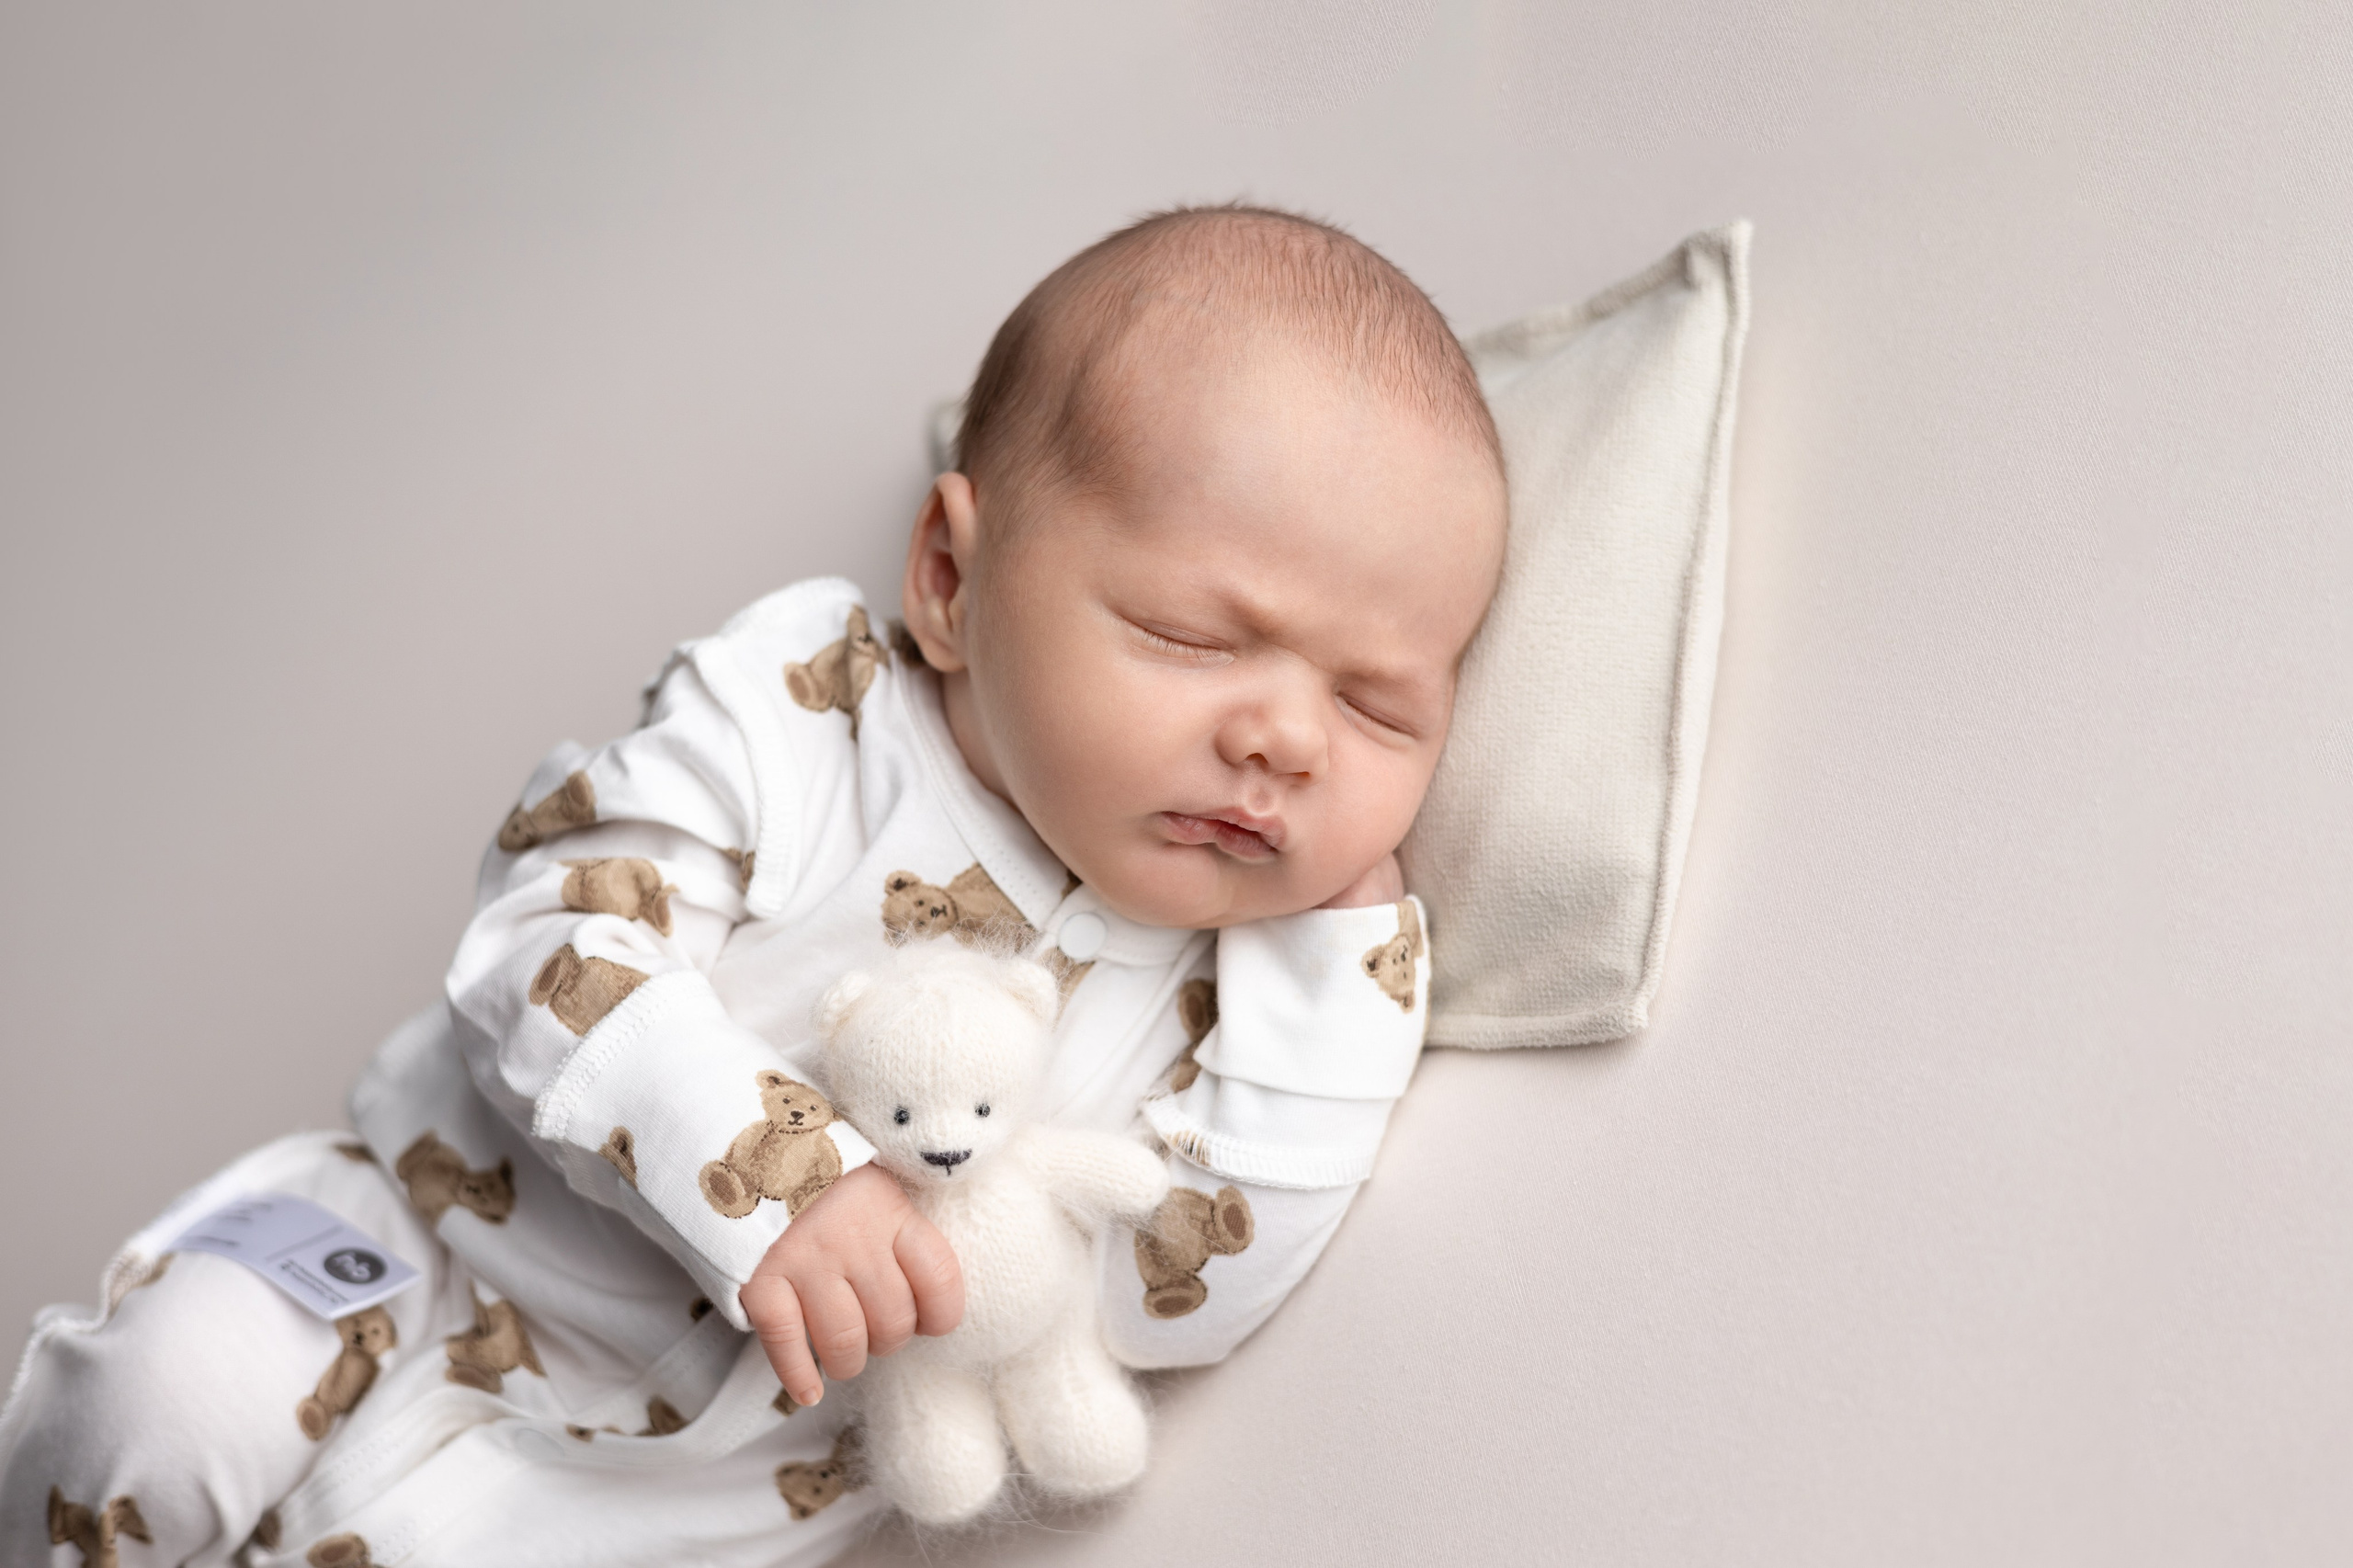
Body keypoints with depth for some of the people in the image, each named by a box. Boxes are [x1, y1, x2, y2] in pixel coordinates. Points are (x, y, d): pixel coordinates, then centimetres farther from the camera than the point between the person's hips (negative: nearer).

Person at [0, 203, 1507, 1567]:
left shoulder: (1217, 961, -10)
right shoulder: (796, 711, -17)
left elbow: (1183, 1292, -16)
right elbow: (560, 937, -23)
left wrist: (1345, 941, -20)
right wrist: (768, 1181, -37)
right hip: (432, 1232, -1)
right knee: (169, 1391, -18)